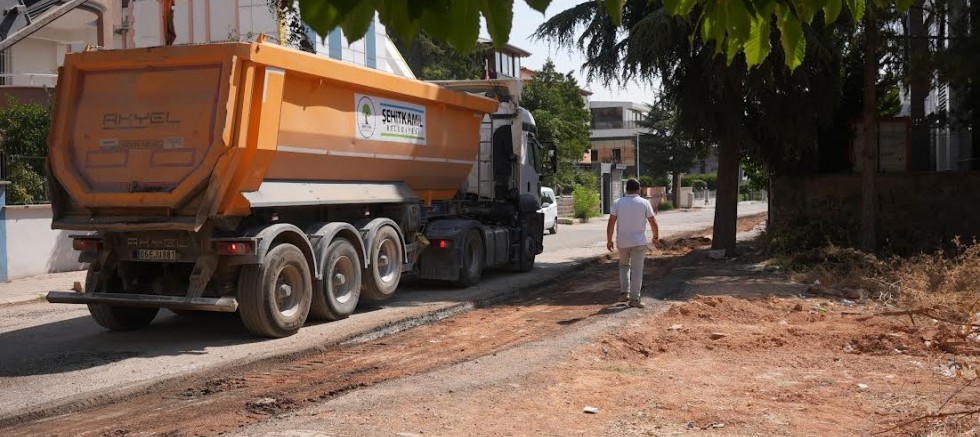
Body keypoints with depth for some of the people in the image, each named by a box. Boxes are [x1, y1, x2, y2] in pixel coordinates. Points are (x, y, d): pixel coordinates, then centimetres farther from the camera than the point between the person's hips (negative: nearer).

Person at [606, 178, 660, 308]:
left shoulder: (618, 203, -2)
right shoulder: (644, 203, -4)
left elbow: (611, 223, -5)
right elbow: (653, 222, -2)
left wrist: (609, 240, 3)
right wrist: (656, 237, 13)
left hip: (622, 242, 2)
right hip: (639, 242, -2)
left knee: (624, 266, 22)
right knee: (637, 270, 2)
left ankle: (624, 293, 11)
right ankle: (634, 299, 0)